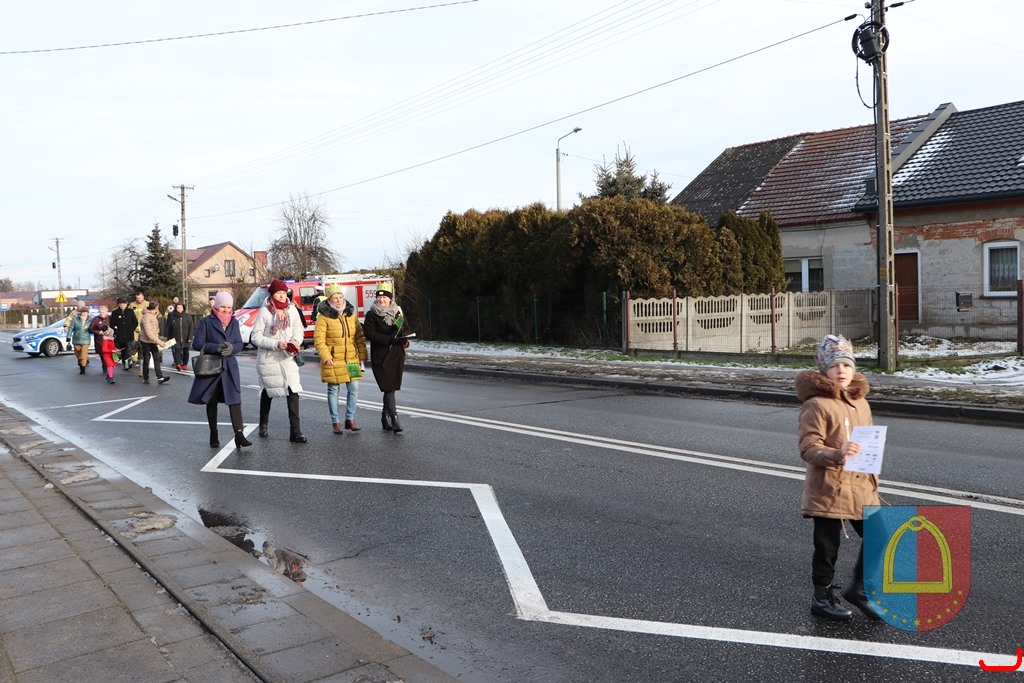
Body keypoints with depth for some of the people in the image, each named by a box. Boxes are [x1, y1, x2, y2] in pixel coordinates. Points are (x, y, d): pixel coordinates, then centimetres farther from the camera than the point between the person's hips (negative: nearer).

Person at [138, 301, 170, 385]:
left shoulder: (153, 316, 12)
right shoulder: (146, 317, -17)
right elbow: (148, 333, -24)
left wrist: (158, 340, 13)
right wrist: (158, 341, -26)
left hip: (153, 341, 8)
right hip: (146, 342, -8)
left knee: (157, 359, -2)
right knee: (146, 360, 3)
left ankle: (160, 378, -8)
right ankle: (145, 378, 15)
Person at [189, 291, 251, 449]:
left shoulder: (234, 322, 10)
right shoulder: (206, 322, -2)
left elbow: (239, 344, 7)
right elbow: (197, 343, -8)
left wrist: (232, 348, -16)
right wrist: (216, 348, -22)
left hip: (230, 367, 2)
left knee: (235, 400, -10)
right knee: (211, 402, 8)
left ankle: (239, 435, -15)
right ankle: (214, 436, 20)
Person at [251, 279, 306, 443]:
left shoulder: (292, 309, 0)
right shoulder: (264, 312, -10)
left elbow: (298, 328, 8)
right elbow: (256, 337, -11)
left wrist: (296, 341, -14)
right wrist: (276, 344, -21)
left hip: (287, 358, 2)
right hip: (268, 359, -2)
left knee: (293, 392, -11)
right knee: (267, 392, 16)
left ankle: (295, 432, -10)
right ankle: (263, 425, 39)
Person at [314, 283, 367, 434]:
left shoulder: (351, 314, 8)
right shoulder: (323, 317, -7)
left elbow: (359, 336, 10)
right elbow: (318, 340, -10)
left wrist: (362, 355, 6)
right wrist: (326, 357, -17)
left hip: (351, 359, 4)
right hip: (333, 360, -4)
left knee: (354, 389, 4)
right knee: (333, 390, 5)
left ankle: (350, 419, 19)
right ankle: (336, 422, 15)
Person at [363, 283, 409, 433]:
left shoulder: (398, 312, 13)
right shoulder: (371, 315, -1)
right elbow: (369, 334, -12)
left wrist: (404, 340, -5)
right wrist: (389, 339, -21)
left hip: (397, 356, 4)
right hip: (381, 357, -4)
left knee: (391, 388, 8)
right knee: (389, 388, -11)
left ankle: (385, 418, 22)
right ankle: (393, 419, -11)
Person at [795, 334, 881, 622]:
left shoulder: (860, 402, 10)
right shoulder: (816, 404, -14)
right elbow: (808, 449, -19)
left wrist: (872, 479, 20)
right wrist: (837, 454, -35)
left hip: (862, 487, 7)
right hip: (828, 488, -7)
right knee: (827, 546, 5)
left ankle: (860, 588, 29)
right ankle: (823, 596, 25)